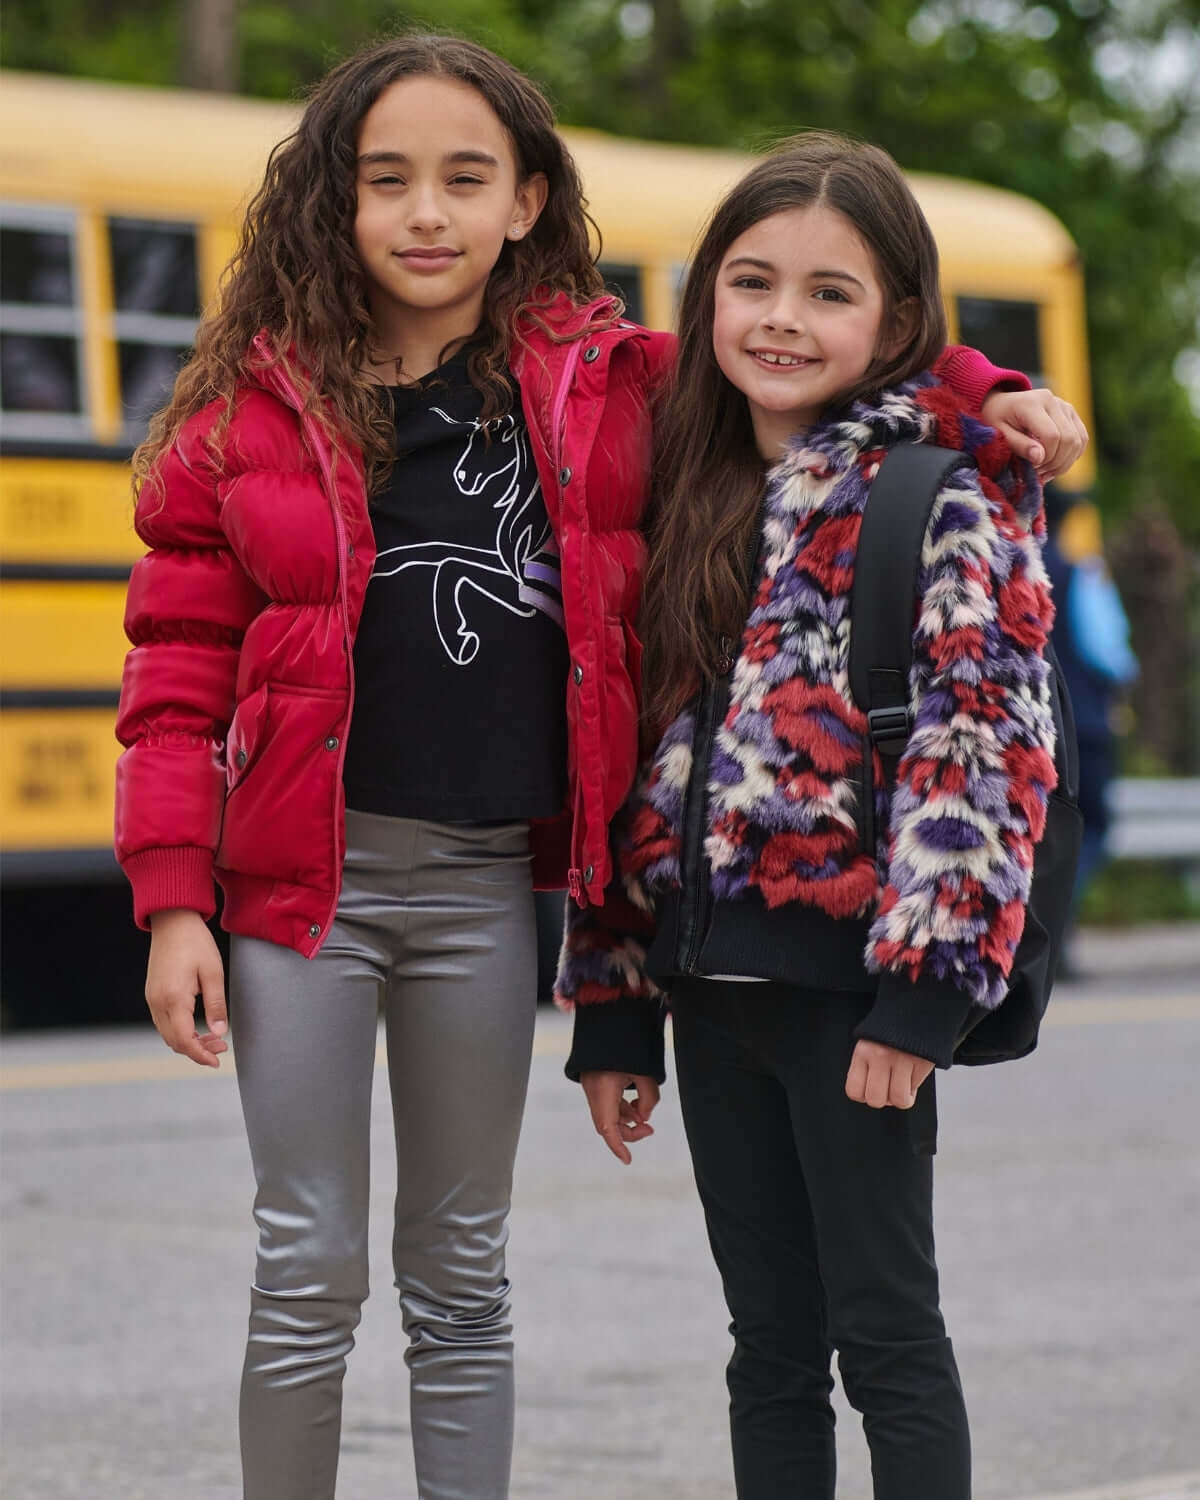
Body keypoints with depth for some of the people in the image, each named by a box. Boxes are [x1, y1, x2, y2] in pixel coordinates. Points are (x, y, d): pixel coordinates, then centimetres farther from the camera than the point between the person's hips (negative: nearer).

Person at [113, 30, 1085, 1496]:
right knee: (309, 1273, -1)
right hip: (305, 877, -2)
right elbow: (179, 674, 0)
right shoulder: (257, 405, -1)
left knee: (461, 1276, 10)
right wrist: (173, 903, -7)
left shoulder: (604, 388, 3)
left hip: (486, 884, 2)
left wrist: (982, 394, 0)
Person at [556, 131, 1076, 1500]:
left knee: (884, 1332, -2)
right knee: (771, 1340, 11)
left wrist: (924, 984, -20)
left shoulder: (944, 485, -5)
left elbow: (987, 736, -13)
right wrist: (611, 1008, 12)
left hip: (851, 975, -6)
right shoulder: (690, 496, 13)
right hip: (711, 972, 6)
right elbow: (634, 755, 15)